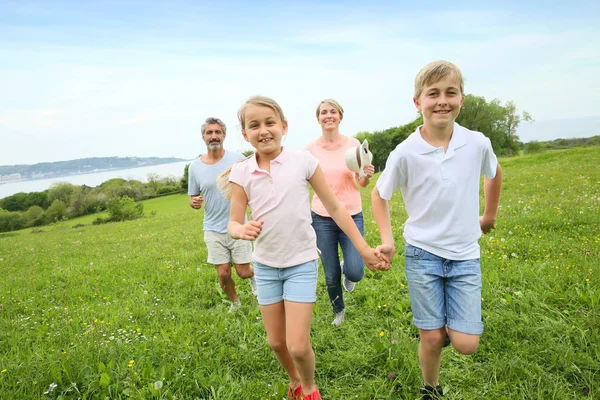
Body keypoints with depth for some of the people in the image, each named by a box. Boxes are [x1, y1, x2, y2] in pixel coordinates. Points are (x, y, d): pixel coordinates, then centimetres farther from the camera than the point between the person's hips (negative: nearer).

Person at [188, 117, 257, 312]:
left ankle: (253, 275, 41)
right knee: (223, 274, 3)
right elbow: (193, 199, 7)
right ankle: (234, 302, 32)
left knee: (243, 272, 4)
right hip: (213, 230, 1)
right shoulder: (195, 166, -2)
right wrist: (194, 202, -16)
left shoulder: (237, 159, -8)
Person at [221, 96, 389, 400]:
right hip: (265, 265, 3)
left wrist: (363, 249, -4)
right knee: (276, 341, 15)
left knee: (298, 346, -5)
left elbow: (334, 207, -5)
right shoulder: (241, 173, -7)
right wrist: (242, 230, -28)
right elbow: (232, 223, -4)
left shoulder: (303, 161, -11)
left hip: (301, 263, -2)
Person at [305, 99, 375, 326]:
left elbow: (361, 183, 4)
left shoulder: (354, 145, -3)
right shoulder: (311, 149, -3)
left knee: (355, 272, -11)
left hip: (352, 216, 0)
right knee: (331, 276, 9)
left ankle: (346, 270, 29)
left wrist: (367, 176, -18)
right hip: (322, 218, 0)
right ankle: (338, 311, 39)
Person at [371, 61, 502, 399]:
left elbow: (494, 173, 16)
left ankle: (449, 323, 34)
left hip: (465, 256, 2)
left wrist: (490, 215, 22)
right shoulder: (406, 153, -13)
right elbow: (379, 195, 2)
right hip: (422, 255, -1)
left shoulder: (478, 143, -8)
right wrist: (387, 239, -7)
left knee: (466, 344, -1)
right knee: (432, 338, 5)